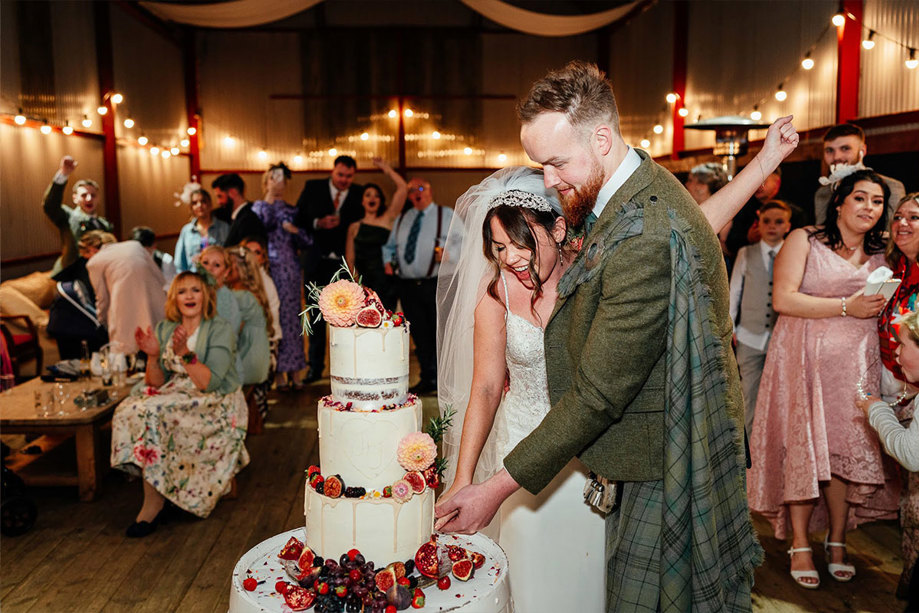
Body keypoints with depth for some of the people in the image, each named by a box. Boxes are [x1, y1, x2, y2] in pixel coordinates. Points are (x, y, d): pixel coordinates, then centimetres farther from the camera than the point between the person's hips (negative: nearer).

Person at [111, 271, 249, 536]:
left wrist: (185, 352, -28)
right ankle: (155, 500, -17)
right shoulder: (163, 329, 9)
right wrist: (153, 356, -14)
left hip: (215, 405, -5)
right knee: (130, 410, -21)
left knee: (154, 413, -28)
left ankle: (153, 504, -17)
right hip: (175, 397, 6)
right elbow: (156, 384, 4)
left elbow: (209, 383, -18)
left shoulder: (220, 330, -7)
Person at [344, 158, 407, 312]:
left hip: (386, 283, 0)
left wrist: (385, 167, 7)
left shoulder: (388, 219, 6)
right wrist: (357, 282, -5)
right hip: (364, 285, 0)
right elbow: (350, 260, 8)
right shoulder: (355, 227, 10)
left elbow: (403, 187, 1)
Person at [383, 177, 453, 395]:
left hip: (436, 285, -4)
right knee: (419, 334, 6)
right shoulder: (401, 219, 20)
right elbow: (390, 246, 26)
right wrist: (388, 262, 6)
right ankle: (428, 379, 16)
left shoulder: (447, 215, 6)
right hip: (407, 285, 4)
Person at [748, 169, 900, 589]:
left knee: (846, 451, 2)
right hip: (806, 359, -4)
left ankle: (837, 542, 17)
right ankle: (800, 546, 9)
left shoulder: (879, 258, 16)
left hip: (856, 365, 4)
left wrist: (880, 308, 5)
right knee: (804, 448, -3)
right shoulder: (804, 240, 0)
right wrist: (847, 306, -14)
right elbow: (783, 299, -12)